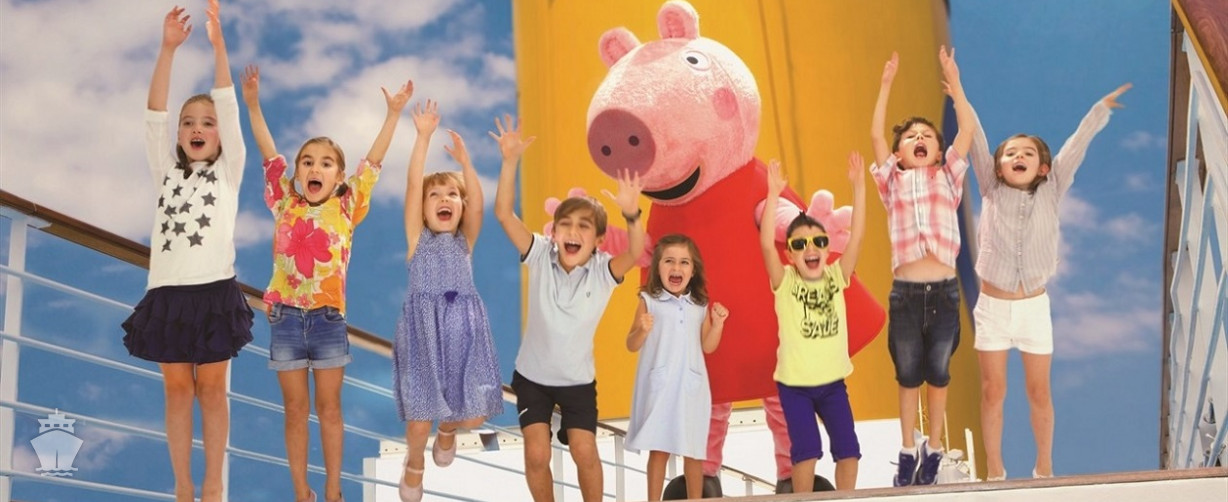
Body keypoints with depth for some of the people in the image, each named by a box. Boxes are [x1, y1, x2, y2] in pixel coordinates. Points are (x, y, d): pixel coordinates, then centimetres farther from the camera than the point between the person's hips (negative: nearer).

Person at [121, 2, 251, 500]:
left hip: (214, 293, -2)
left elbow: (229, 107, -4)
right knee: (177, 391, 8)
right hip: (168, 294, 2)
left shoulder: (228, 171, 5)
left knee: (212, 391, 6)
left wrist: (218, 43, -13)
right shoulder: (166, 171, 11)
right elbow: (153, 114, 0)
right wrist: (168, 48, -11)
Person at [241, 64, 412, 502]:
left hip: (328, 318, -1)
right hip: (286, 317, 1)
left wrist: (394, 113, -3)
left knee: (329, 408, 8)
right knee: (296, 410, 8)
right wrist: (253, 106, -2)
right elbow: (269, 154, 3)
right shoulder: (286, 204, 4)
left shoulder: (346, 208, 2)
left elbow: (373, 161, 0)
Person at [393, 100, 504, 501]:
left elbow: (477, 200, -7)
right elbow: (413, 185, -6)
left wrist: (464, 159, -17)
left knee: (473, 415, -1)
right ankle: (415, 462, 30)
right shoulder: (417, 239, 5)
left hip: (463, 329, 2)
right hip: (424, 330, -2)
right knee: (420, 417, -4)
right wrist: (424, 137, -11)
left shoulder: (465, 241, 10)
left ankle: (448, 428, 35)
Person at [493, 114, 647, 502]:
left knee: (585, 453, -5)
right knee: (537, 455, -5)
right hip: (532, 376, 1)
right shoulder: (540, 257, -13)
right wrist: (511, 160, -34)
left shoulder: (604, 271, -16)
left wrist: (631, 214, -55)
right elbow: (504, 213, -22)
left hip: (579, 380, -1)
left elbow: (636, 253, -36)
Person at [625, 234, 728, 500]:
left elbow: (707, 346, 8)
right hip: (658, 386, -3)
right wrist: (643, 330, -23)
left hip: (691, 387, 3)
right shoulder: (648, 301, -4)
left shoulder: (700, 305, 5)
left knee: (694, 450, 9)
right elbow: (631, 346, -4)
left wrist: (717, 323, -7)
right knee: (658, 449, 2)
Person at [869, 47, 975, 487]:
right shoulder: (892, 183, 10)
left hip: (944, 291, 0)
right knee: (908, 377, 8)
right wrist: (886, 84, 2)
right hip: (905, 293, 0)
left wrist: (953, 82, 1)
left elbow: (967, 130, 3)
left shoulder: (948, 178, 11)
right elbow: (875, 135, 2)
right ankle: (907, 454, 19)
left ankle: (933, 452, 19)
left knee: (938, 375, 7)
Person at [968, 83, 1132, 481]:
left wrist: (1101, 108, -5)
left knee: (1039, 393, 9)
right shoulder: (992, 191, -3)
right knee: (993, 392, 6)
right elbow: (976, 141, -9)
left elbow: (1076, 145, -4)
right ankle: (994, 471, 19)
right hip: (992, 306, 0)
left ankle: (1044, 468, 26)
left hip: (1034, 307, 1)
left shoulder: (1050, 192, -3)